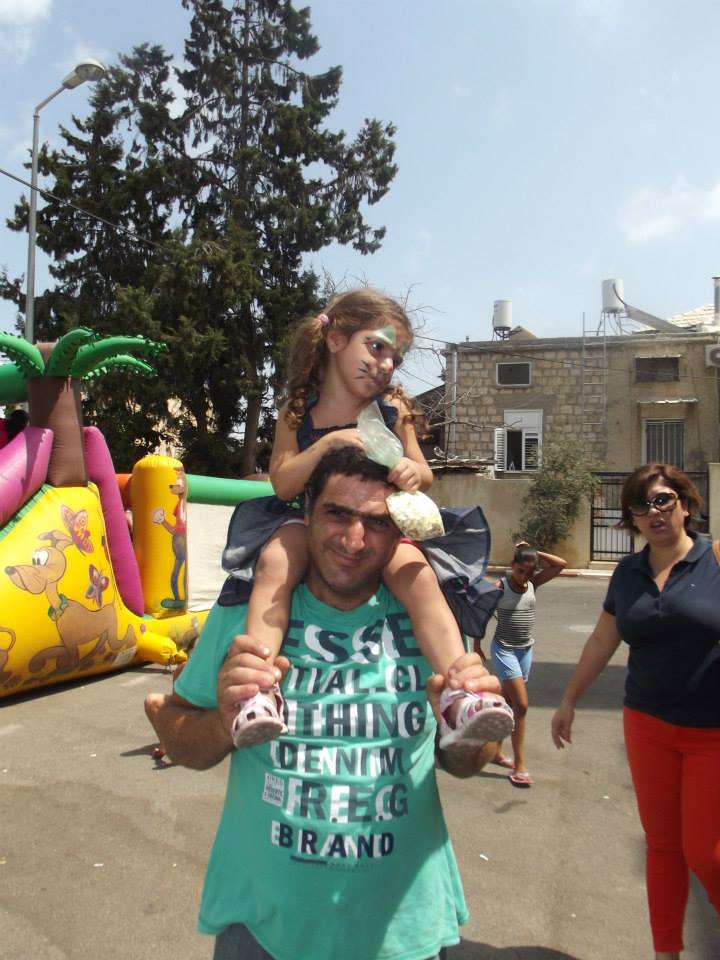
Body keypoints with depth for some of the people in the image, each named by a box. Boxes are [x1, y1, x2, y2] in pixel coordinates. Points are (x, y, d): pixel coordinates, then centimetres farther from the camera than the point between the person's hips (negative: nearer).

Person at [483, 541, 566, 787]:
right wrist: (477, 647, -4)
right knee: (521, 705, -11)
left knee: (507, 704, 15)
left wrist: (535, 553, -8)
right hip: (504, 650, -5)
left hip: (526, 649, 5)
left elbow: (561, 564, -6)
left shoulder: (533, 583, 0)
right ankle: (519, 764, -2)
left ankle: (494, 750, 30)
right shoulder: (499, 587, -13)